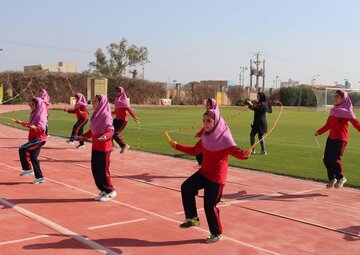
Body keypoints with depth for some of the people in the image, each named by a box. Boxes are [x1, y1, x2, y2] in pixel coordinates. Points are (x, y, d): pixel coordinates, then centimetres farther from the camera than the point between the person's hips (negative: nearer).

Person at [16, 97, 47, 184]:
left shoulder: (40, 115, -14)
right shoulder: (34, 114, 14)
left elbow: (42, 128, -23)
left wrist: (34, 127, -41)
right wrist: (21, 123, 29)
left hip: (39, 138, -10)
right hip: (34, 138, 10)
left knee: (22, 149, -21)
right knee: (33, 157, 9)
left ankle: (27, 169, -10)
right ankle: (39, 177, 16)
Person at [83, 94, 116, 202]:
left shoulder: (106, 115, -13)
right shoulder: (95, 114, 10)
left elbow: (110, 130, -19)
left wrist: (106, 136, -37)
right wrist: (83, 136, 19)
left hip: (104, 147, -8)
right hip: (95, 146, 8)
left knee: (103, 170, -1)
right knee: (95, 169, 9)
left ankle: (110, 191, 14)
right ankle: (103, 190, 22)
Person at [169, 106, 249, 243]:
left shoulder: (224, 138, -16)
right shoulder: (205, 137, 3)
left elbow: (236, 152, -22)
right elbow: (194, 150, 17)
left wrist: (244, 154, -45)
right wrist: (177, 146, 17)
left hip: (217, 177, -7)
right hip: (204, 172, 7)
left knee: (209, 205, -2)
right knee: (186, 187, -5)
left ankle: (216, 233, 19)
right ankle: (192, 218, 11)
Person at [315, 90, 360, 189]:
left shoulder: (347, 111, -3)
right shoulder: (333, 110, 16)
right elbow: (328, 125, 19)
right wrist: (319, 132, 11)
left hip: (341, 139, -6)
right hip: (331, 138, 6)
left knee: (335, 159, -13)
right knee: (326, 159, 1)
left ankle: (341, 178, 11)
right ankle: (332, 179, 17)